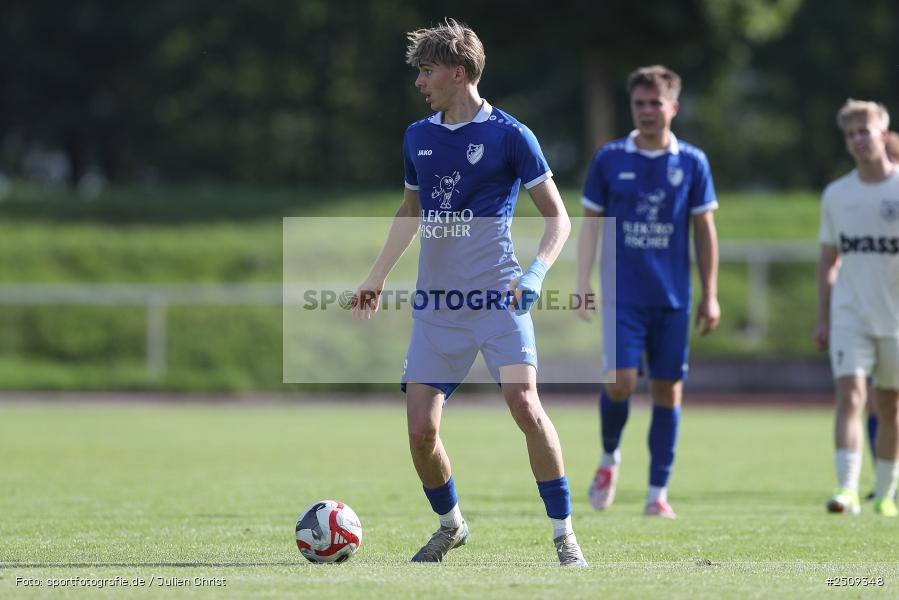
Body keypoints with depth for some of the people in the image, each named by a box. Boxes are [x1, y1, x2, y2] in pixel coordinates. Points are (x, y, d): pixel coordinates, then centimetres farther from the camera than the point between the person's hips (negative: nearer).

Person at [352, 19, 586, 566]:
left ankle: (564, 534, -11)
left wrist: (536, 273, -18)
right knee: (421, 428, -3)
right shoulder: (417, 137, 11)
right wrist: (378, 277, 23)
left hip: (498, 296, -5)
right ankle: (450, 525, 23)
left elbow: (558, 217, -2)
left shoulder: (510, 136, -5)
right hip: (435, 304, 5)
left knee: (524, 403, -21)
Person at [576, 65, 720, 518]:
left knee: (668, 390, 1)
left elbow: (704, 230, 7)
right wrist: (583, 284, -1)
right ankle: (609, 457, 15)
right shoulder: (609, 159, 2)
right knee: (620, 381, -14)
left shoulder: (692, 163, 3)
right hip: (622, 294, -1)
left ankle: (658, 493, 8)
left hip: (673, 298, 1)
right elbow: (591, 223, 7)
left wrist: (710, 295, 4)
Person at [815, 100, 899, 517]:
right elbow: (829, 261, 12)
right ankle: (847, 489, -22)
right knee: (850, 393, -15)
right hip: (849, 314, 1)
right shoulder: (836, 194, 6)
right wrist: (823, 319, 8)